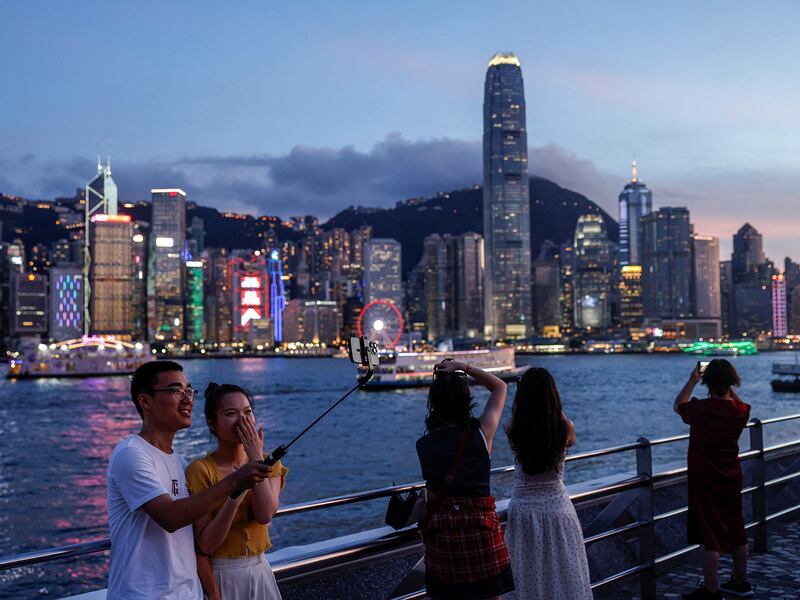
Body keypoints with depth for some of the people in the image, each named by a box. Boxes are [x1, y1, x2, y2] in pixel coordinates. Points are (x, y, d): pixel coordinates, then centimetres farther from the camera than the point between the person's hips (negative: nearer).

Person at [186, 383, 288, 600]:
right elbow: (204, 545, -15)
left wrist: (256, 458, -18)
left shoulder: (269, 464, 0)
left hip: (261, 573, 5)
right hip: (220, 577, -4)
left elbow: (265, 515, -18)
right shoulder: (200, 470, -14)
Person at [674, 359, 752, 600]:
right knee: (736, 531, 18)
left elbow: (678, 405, 2)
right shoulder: (741, 410, -8)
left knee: (709, 536, 1)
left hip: (705, 480, -5)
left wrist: (692, 381, 9)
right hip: (732, 478, 5)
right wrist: (728, 387, 13)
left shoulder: (700, 409, -20)